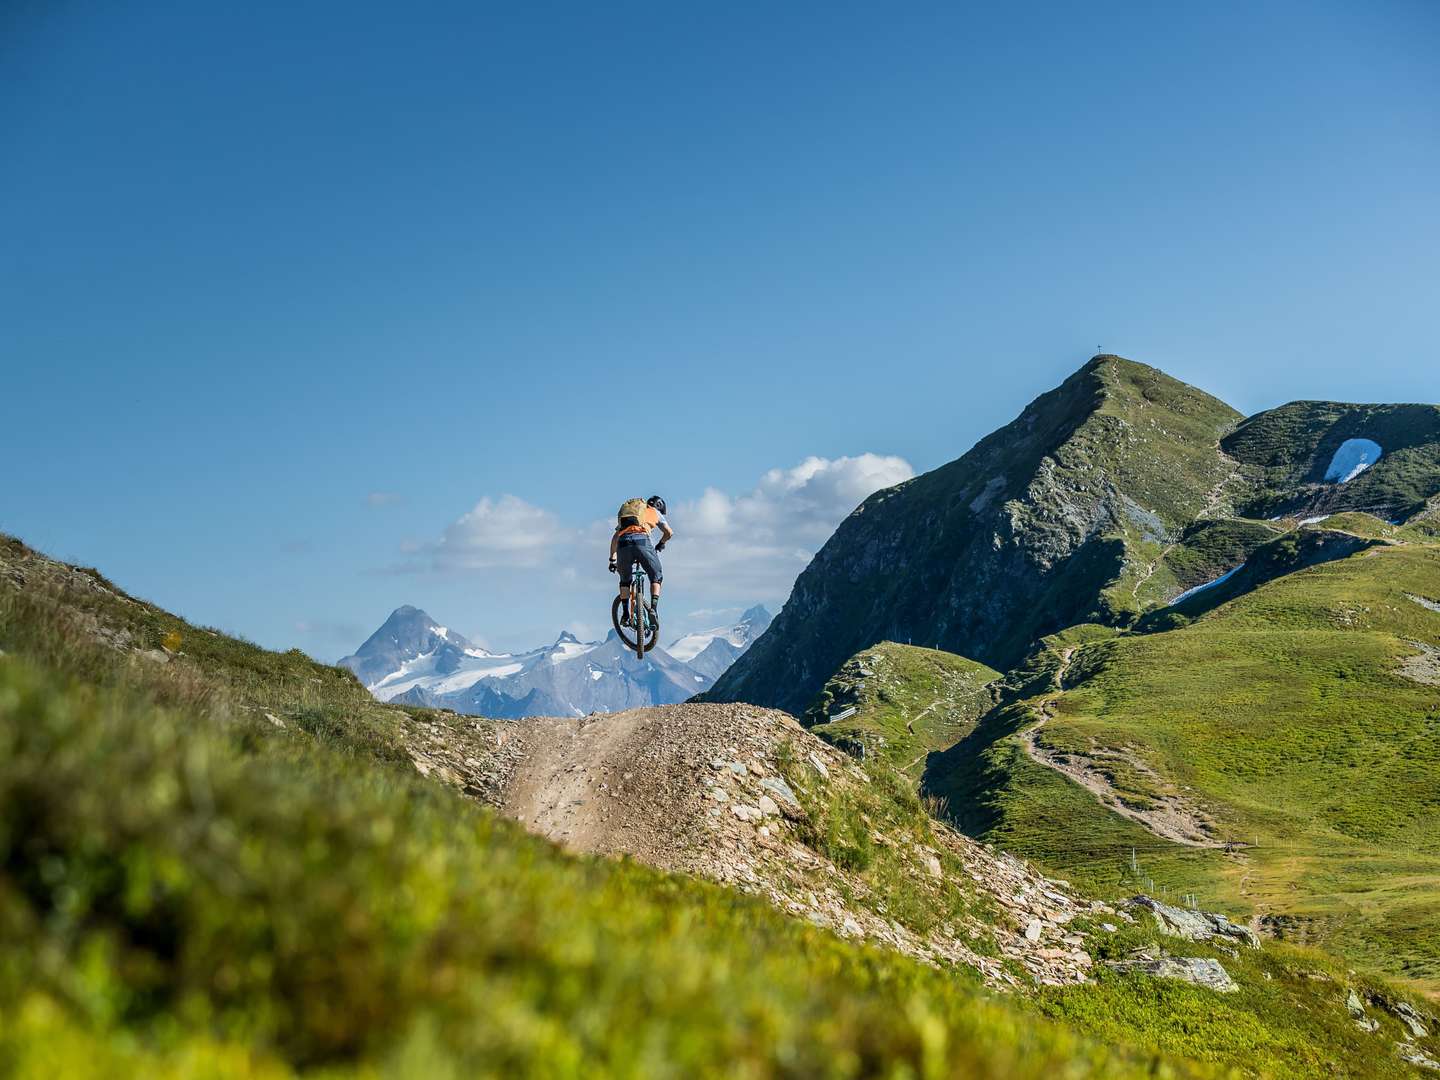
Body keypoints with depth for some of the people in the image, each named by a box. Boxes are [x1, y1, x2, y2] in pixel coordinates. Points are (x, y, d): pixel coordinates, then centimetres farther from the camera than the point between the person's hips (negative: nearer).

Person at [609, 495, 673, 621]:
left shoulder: (625, 513, 37)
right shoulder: (654, 512, 28)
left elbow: (615, 538, 32)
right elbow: (669, 532, 26)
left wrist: (612, 560, 34)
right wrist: (661, 544, 46)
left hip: (623, 544, 3)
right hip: (642, 542, -3)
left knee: (625, 580, 24)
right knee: (656, 576, 17)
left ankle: (625, 613, 12)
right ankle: (653, 608, 1)